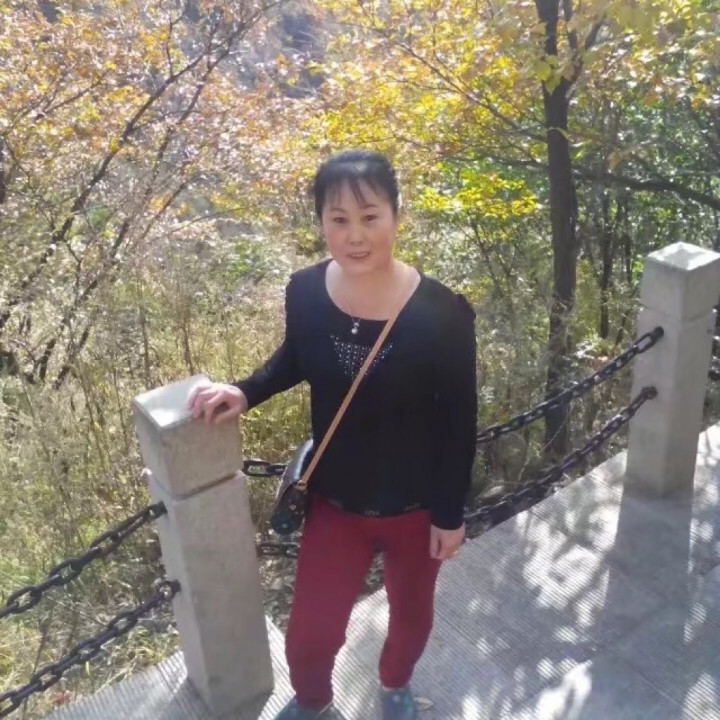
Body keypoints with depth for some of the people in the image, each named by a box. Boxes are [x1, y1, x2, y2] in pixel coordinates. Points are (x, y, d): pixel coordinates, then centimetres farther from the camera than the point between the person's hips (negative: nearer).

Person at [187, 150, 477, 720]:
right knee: (309, 636, 13)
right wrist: (245, 392, -11)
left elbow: (459, 422, -13)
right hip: (335, 500, 2)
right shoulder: (305, 292, -16)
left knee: (411, 611, 25)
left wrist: (451, 513, -7)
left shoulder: (442, 314, -25)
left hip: (415, 504, -1)